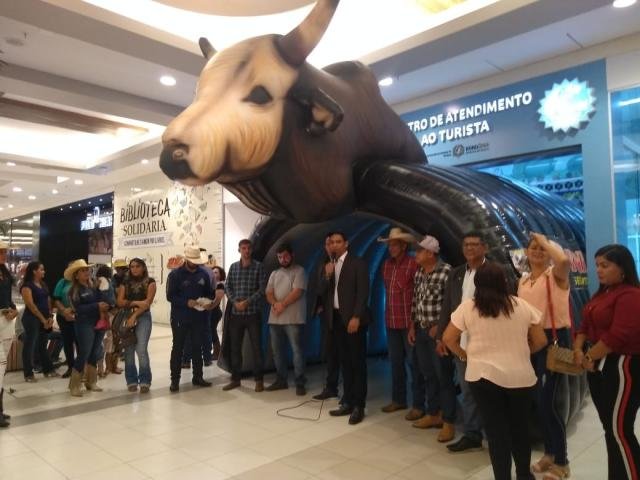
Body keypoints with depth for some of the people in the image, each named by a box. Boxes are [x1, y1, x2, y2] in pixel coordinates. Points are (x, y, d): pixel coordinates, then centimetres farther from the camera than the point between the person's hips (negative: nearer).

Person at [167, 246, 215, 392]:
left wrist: (209, 303, -11)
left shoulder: (203, 274, 5)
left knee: (197, 347, 12)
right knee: (178, 348, 4)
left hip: (199, 317, 4)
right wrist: (187, 302, -24)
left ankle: (197, 377, 23)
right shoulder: (175, 274, -7)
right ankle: (174, 380, 11)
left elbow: (209, 293, 11)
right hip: (180, 318, -4)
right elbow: (170, 296, -12)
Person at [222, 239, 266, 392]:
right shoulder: (233, 267, 9)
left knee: (256, 347, 0)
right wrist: (235, 302, -9)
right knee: (235, 347, 9)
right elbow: (228, 287, 8)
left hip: (253, 313, -3)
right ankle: (235, 379, 20)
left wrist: (247, 302, -15)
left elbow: (262, 289, -7)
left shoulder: (258, 266, -1)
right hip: (236, 313, 3)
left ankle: (259, 380, 10)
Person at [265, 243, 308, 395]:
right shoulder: (274, 274, 16)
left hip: (293, 319, -6)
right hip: (275, 319, 6)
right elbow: (269, 294, 8)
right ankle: (281, 380, 24)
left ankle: (300, 383, 3)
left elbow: (297, 292, -12)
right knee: (277, 350, 12)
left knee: (297, 350, -3)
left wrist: (282, 304, -13)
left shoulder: (299, 271, -2)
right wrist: (275, 304, -12)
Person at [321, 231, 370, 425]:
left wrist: (356, 317, -18)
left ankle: (359, 406, 6)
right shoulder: (329, 265, 13)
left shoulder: (358, 263, -5)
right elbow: (323, 291, 9)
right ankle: (347, 402, 20)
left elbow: (363, 292, -11)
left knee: (358, 362, 0)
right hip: (336, 318, 6)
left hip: (353, 318, -6)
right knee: (345, 362, 12)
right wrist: (327, 276, -8)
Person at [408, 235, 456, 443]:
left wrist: (440, 326, -14)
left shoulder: (447, 272, -16)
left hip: (439, 331, -7)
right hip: (421, 331, 7)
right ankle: (433, 414, 29)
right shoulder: (419, 273, 8)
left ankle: (448, 422, 14)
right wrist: (412, 325, 11)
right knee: (428, 375, 16)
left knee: (443, 376, 2)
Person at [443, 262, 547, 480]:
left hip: (483, 375, -2)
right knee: (520, 427, 21)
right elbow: (540, 341, 4)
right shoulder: (522, 305, -1)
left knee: (496, 429, 9)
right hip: (520, 376, 2)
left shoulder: (467, 307, -5)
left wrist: (464, 355, 13)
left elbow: (448, 338, -3)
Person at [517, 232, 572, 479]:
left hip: (554, 339, -7)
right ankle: (549, 453, 34)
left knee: (548, 400, -6)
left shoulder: (556, 274, -8)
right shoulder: (523, 280, 12)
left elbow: (564, 259, -32)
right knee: (538, 400, 15)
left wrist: (545, 241, -16)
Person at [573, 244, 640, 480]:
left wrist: (589, 356, -13)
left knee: (620, 430, -4)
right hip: (599, 366, 9)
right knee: (609, 428, 15)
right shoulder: (601, 294, 15)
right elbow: (586, 324, 14)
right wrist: (578, 350, -3)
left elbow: (619, 336, -23)